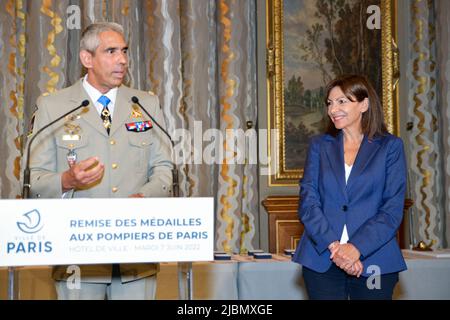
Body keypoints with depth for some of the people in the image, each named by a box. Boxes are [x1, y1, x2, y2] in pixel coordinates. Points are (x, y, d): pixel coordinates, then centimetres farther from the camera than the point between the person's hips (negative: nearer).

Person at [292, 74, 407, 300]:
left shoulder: (390, 146, 5)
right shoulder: (319, 145, 11)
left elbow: (393, 209, -3)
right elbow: (307, 202, 1)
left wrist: (356, 248, -15)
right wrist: (333, 245, -14)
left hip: (373, 261, -1)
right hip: (322, 260, 1)